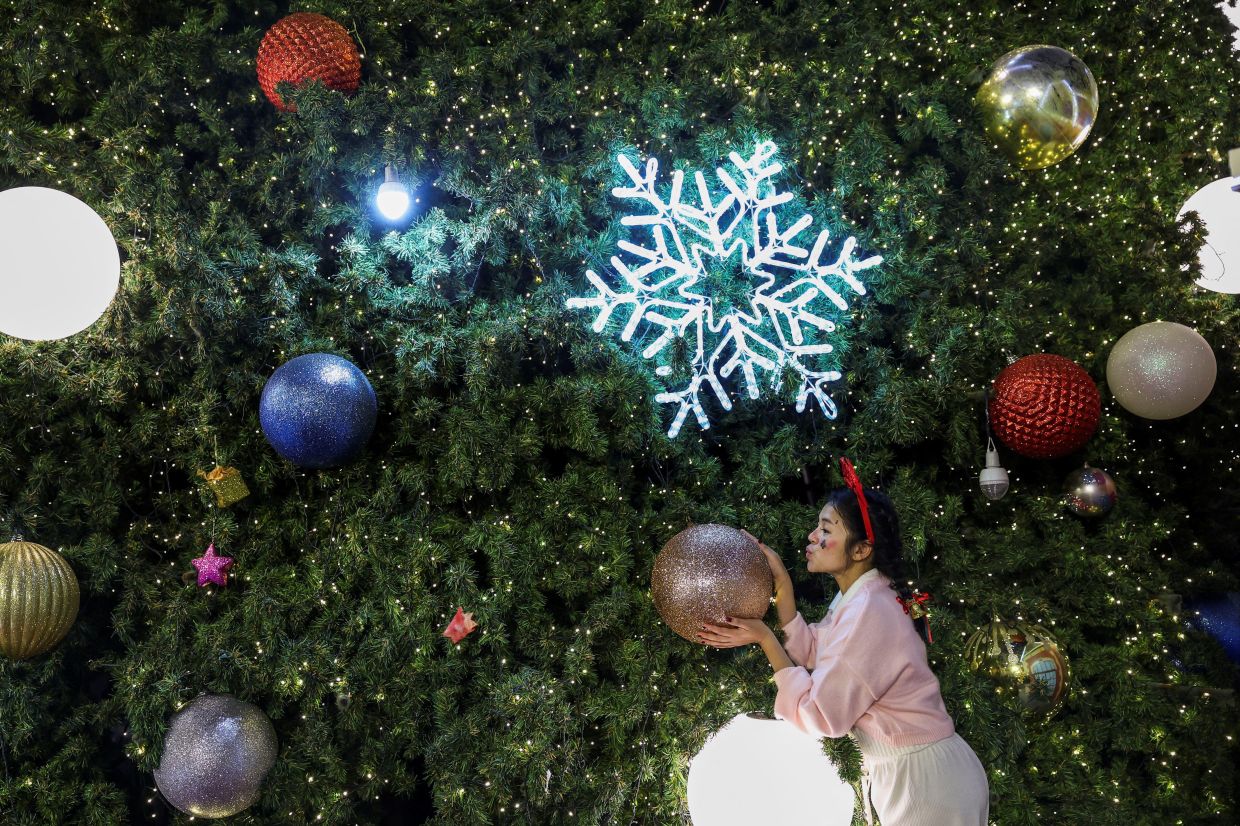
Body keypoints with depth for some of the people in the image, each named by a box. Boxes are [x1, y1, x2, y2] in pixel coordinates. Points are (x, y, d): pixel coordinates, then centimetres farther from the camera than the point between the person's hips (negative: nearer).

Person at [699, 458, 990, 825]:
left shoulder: (868, 612, -26)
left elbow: (821, 716, -22)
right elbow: (811, 653, 6)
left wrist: (764, 639, -17)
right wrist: (781, 582, 1)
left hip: (925, 781, -9)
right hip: (901, 772, 9)